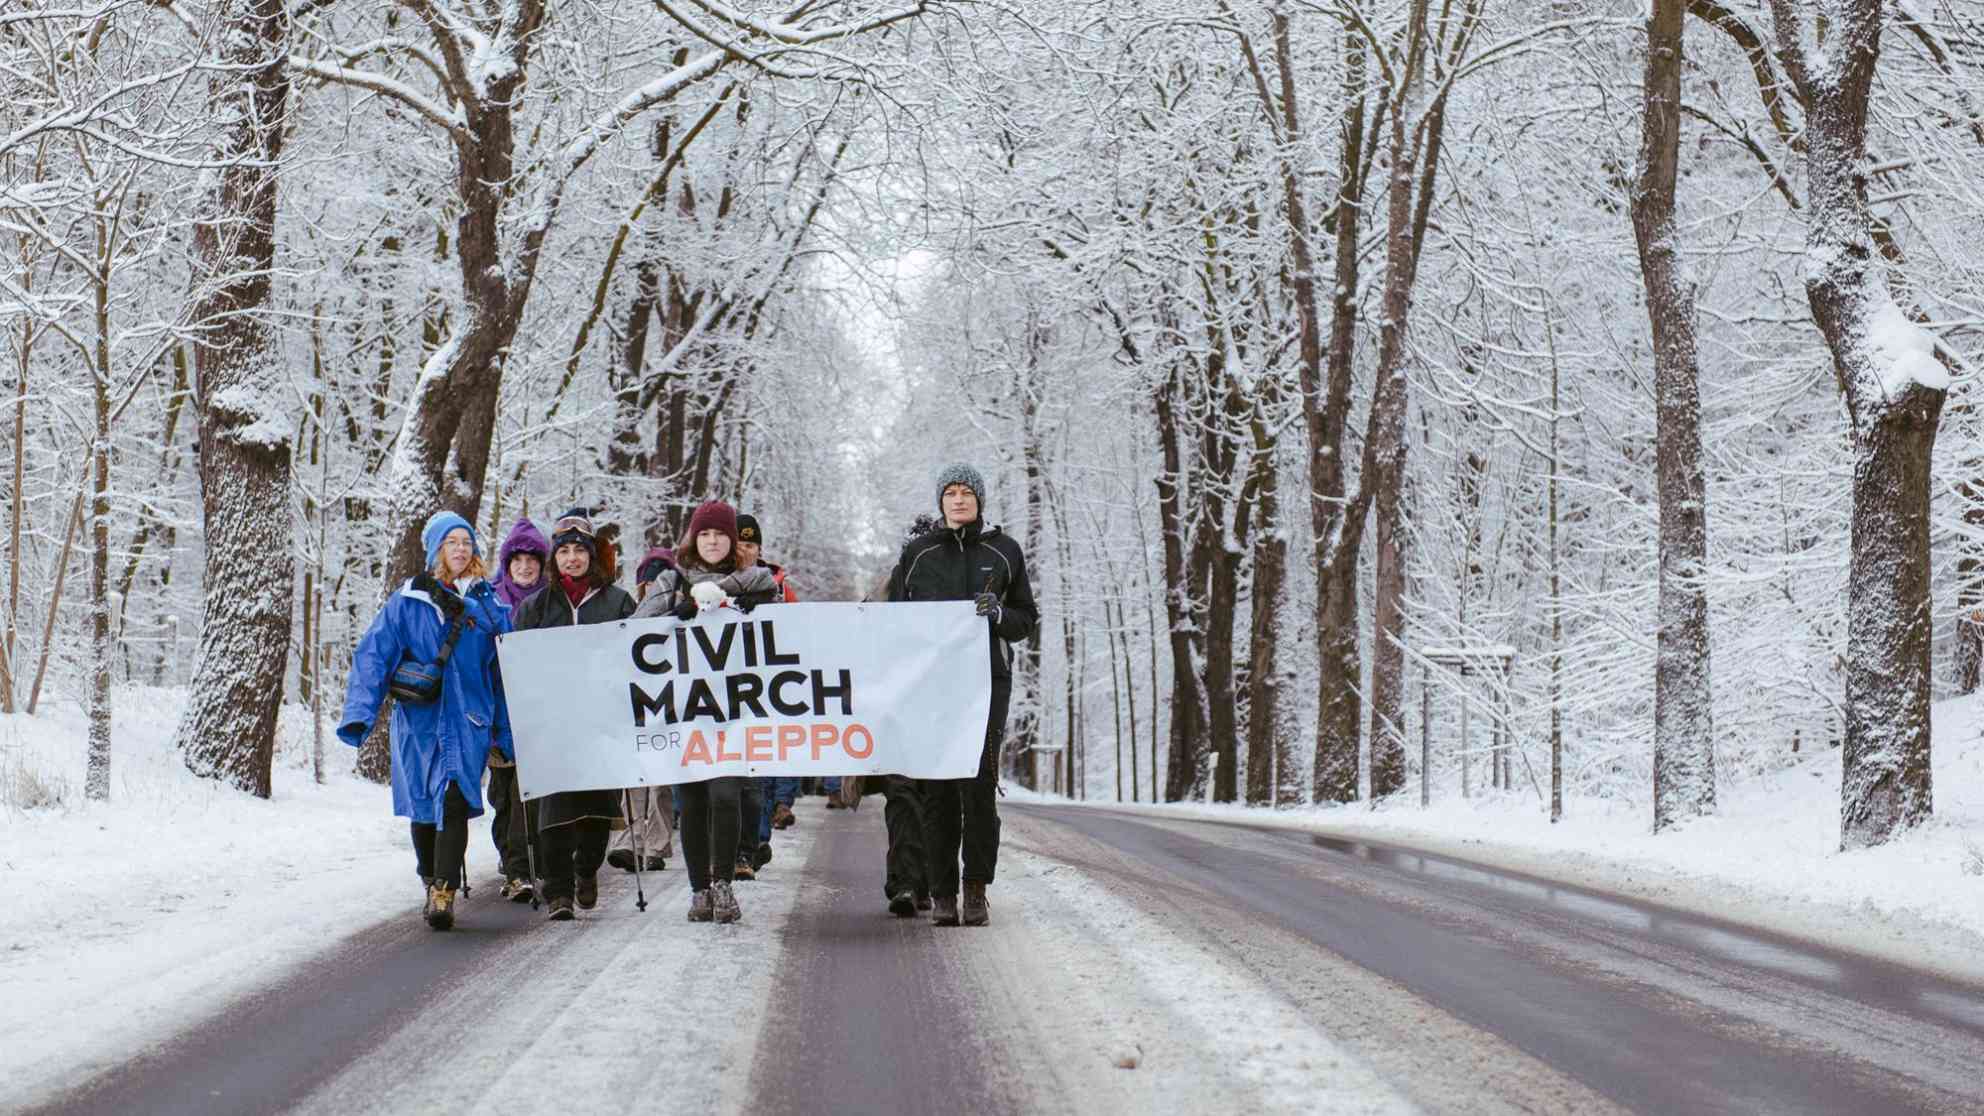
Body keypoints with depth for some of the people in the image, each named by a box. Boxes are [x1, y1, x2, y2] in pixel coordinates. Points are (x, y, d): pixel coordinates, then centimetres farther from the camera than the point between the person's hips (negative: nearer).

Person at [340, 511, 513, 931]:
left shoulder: (487, 605, 8)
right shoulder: (407, 602, 2)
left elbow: (504, 671, 13)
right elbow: (373, 656, -4)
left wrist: (506, 732, 12)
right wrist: (359, 714, -15)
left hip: (469, 720, 0)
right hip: (419, 720, 1)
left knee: (454, 802, -17)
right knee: (423, 808, 10)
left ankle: (444, 895, -19)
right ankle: (431, 885, 30)